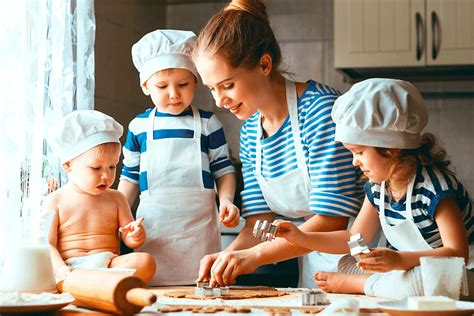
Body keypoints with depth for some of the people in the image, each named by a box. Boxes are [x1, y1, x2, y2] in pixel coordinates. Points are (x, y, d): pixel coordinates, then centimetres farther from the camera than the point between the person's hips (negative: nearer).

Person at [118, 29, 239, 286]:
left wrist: (226, 199, -10)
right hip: (153, 225, 1)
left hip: (198, 224, -1)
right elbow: (130, 177, 14)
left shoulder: (208, 124, 4)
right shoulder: (139, 126, 8)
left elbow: (223, 170, 7)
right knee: (152, 286, 0)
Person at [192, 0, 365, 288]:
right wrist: (227, 257, -16)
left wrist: (252, 256, -25)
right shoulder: (250, 134, 6)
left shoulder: (320, 108, -17)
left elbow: (332, 219, -21)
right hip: (311, 268, 6)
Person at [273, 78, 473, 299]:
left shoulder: (435, 187, -24)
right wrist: (301, 238, 2)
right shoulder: (377, 187, 2)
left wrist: (398, 260, -42)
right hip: (406, 269, 7)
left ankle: (351, 283, -16)